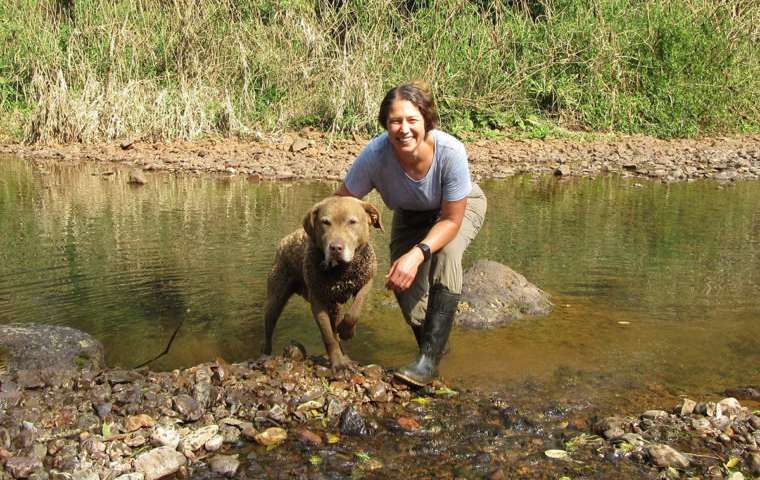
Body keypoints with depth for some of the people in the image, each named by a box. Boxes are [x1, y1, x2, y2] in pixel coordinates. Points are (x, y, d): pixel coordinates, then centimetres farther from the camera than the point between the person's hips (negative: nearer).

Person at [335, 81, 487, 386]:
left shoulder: (450, 151, -39)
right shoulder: (375, 155, -35)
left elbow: (452, 219, -29)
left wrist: (418, 254, -42)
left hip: (461, 206, -2)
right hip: (411, 216, 3)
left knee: (446, 254, -31)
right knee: (403, 282, -10)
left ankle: (430, 357, -24)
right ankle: (433, 348, 19)